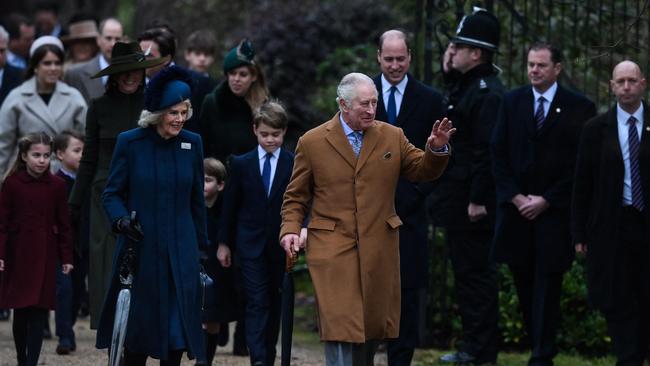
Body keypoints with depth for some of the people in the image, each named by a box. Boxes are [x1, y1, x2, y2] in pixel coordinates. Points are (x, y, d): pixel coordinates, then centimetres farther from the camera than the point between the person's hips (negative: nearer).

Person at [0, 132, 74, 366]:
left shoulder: (57, 186, 1)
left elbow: (63, 224, 5)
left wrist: (66, 257, 4)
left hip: (45, 255, 0)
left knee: (39, 311, -5)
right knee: (20, 312, 7)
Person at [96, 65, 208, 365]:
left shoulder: (192, 143, 4)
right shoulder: (129, 143, -4)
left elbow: (197, 200, 10)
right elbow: (112, 193, 1)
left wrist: (202, 245, 11)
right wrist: (120, 219, -18)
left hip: (181, 250, 2)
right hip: (141, 247, -2)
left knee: (178, 326, -2)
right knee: (138, 327, 2)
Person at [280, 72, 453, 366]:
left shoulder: (392, 137, 7)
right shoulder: (312, 142, 1)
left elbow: (422, 171, 11)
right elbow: (296, 196, 6)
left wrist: (437, 149, -8)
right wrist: (290, 229, -9)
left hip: (378, 250, 3)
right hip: (332, 248, -3)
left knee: (373, 323, 10)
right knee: (340, 326, -11)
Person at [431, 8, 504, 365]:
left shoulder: (488, 93, -17)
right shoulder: (463, 87, 14)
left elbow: (487, 151, -22)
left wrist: (478, 200, -23)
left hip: (472, 205, -10)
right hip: (457, 202, 10)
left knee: (476, 273, -4)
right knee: (466, 273, 15)